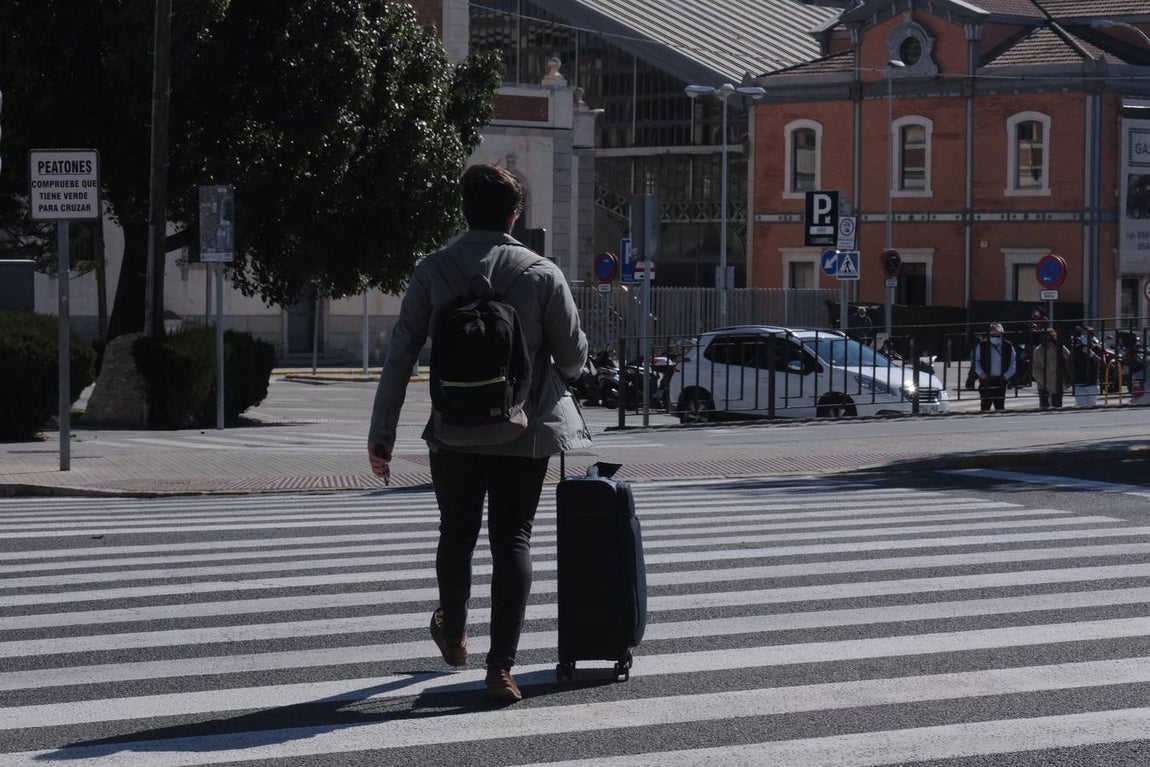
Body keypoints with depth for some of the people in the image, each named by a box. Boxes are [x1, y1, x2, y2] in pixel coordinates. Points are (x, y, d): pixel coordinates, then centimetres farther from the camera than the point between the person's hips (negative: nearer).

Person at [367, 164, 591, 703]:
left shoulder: (433, 271, -4)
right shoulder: (542, 274, -5)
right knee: (512, 539, 3)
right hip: (526, 432, -1)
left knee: (457, 534, 19)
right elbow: (573, 356, 0)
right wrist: (554, 380, 24)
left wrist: (381, 432, -1)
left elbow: (400, 355, -6)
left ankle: (453, 634, 41)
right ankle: (501, 667, -5)